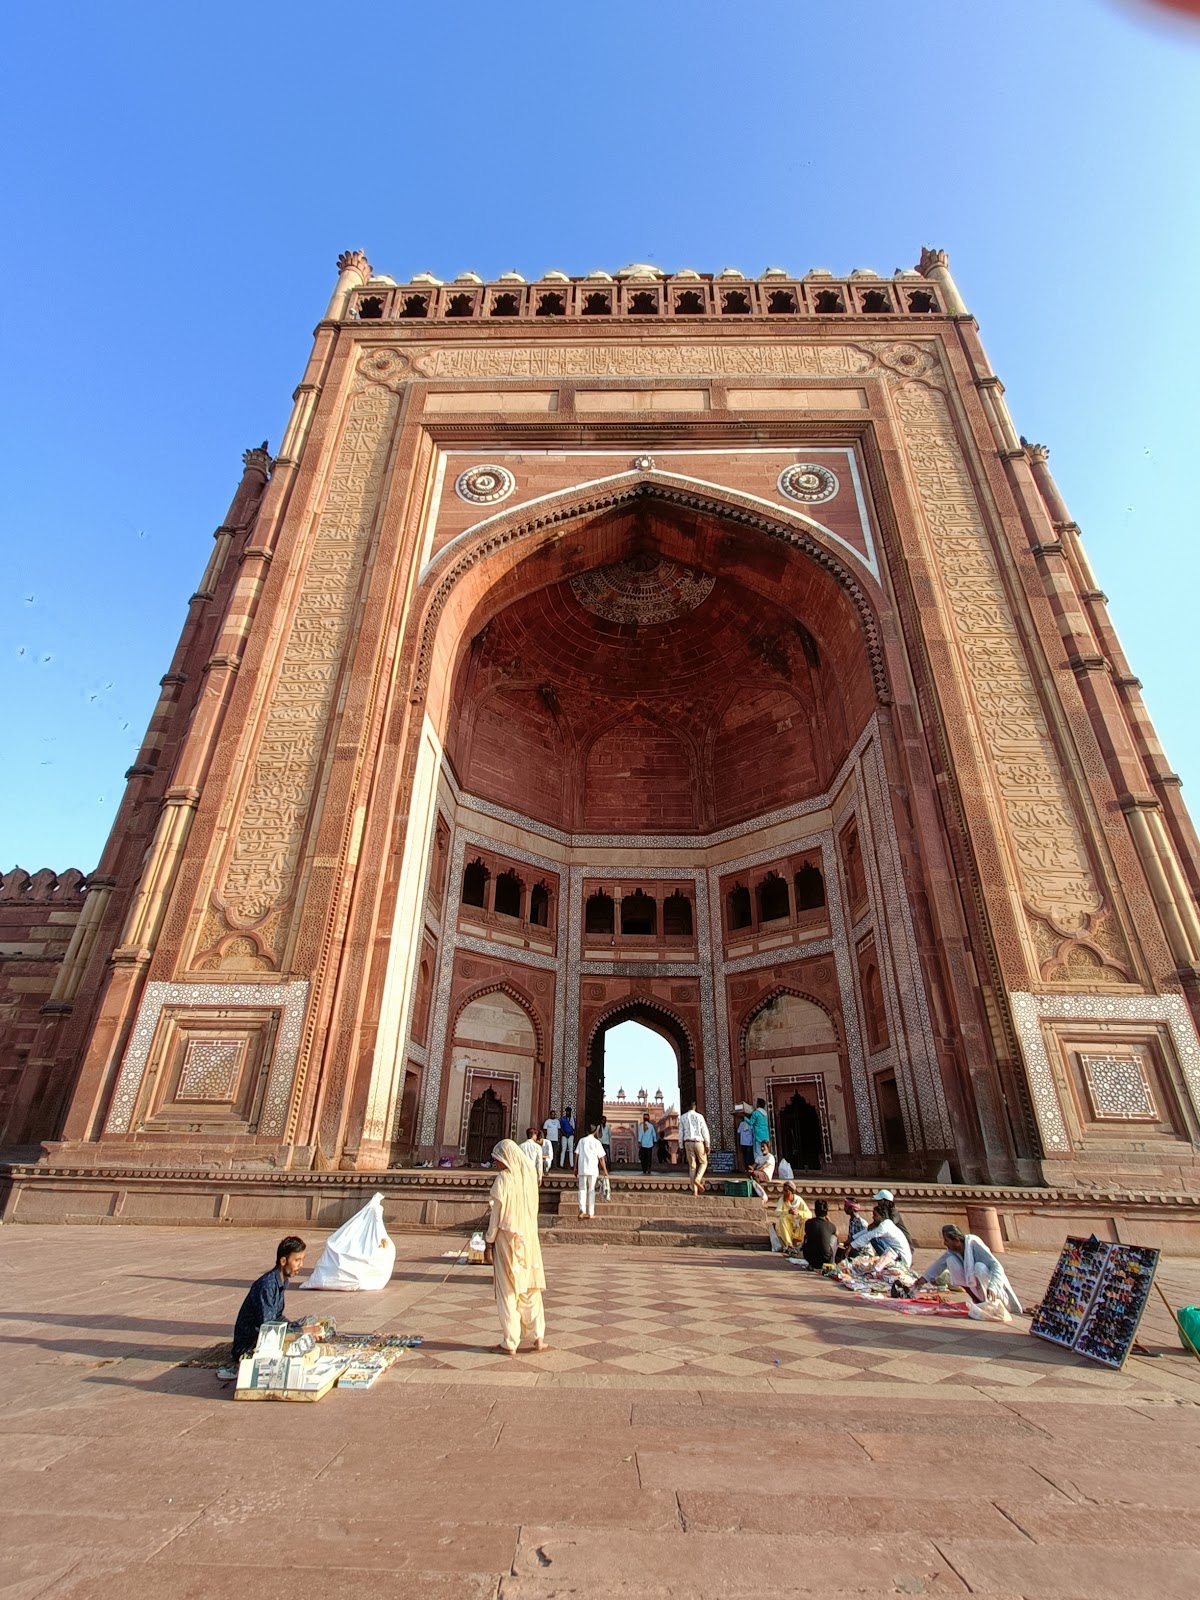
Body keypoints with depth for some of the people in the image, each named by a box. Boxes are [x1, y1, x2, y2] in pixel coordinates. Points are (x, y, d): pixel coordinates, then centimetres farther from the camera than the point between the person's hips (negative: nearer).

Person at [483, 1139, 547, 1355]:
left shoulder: (503, 1179, -17)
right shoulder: (530, 1174, -1)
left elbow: (496, 1215, -13)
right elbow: (532, 1208, 8)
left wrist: (489, 1242, -2)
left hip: (506, 1239, -5)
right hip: (529, 1238, 5)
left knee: (508, 1290, 8)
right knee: (531, 1288, 16)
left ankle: (510, 1342, 15)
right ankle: (538, 1336, 18)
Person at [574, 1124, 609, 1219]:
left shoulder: (581, 1141, 4)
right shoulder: (596, 1142, 0)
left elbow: (576, 1155, 1)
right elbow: (601, 1158, -1)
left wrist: (575, 1168, 9)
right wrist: (605, 1171, 6)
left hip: (582, 1169, 1)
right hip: (593, 1169, -1)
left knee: (582, 1189, 9)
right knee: (591, 1190, 10)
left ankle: (582, 1209, -11)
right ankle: (590, 1213, 10)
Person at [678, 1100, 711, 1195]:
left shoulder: (682, 1117, 4)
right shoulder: (699, 1116, -4)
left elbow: (681, 1132, 5)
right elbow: (705, 1131, -5)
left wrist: (681, 1146, 10)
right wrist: (707, 1145, -2)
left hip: (688, 1142, 3)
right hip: (698, 1142, -3)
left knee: (692, 1166, 8)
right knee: (703, 1163, 15)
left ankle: (694, 1190, 4)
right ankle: (697, 1179, -9)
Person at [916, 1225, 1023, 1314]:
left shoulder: (974, 1244, -31)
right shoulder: (952, 1250, -12)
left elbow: (997, 1267, -35)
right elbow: (939, 1265, -1)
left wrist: (992, 1287, -49)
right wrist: (925, 1278, -6)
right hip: (972, 1280, 6)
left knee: (979, 1267, -37)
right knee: (951, 1260, -19)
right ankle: (977, 1300, -5)